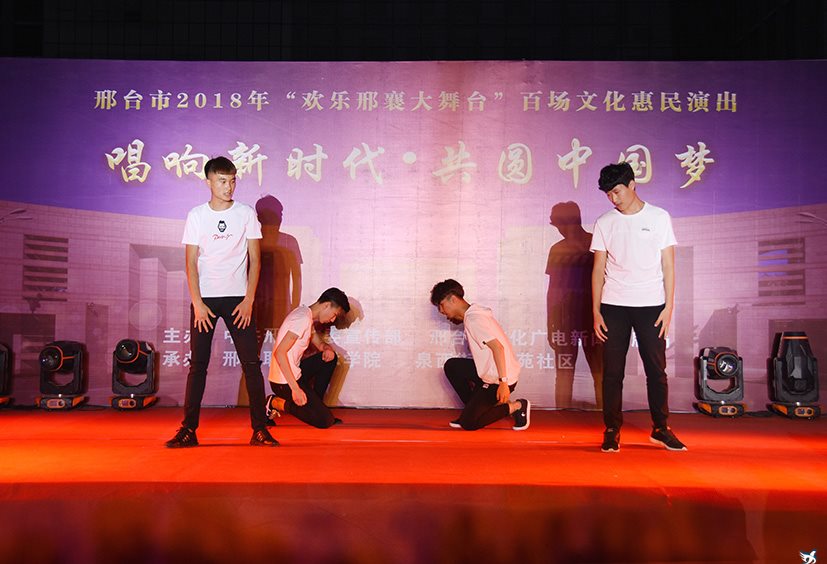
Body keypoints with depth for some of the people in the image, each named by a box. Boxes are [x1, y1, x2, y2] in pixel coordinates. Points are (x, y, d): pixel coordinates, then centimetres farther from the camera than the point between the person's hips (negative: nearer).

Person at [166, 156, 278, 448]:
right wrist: (197, 302, -9)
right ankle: (188, 430, 11)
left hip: (237, 298, 0)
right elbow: (191, 262, 1)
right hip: (204, 298, 0)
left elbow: (255, 259, 2)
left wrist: (248, 300, -6)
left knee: (251, 363, -2)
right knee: (198, 364, 2)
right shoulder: (196, 215, 4)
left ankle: (260, 429, 5)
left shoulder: (246, 213, 4)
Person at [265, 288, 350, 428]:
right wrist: (295, 389, -27)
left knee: (330, 358, 15)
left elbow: (320, 344, 23)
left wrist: (327, 349, -3)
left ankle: (315, 403, 15)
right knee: (325, 420, -11)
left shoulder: (308, 316, 12)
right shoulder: (303, 319, -19)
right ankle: (276, 403, -2)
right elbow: (279, 352, -26)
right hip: (284, 382, -10)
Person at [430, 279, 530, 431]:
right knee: (451, 366, 14)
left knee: (468, 423, -3)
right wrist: (474, 379, 23)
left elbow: (498, 347, -26)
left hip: (497, 379, -10)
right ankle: (474, 409, 14)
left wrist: (503, 383, -29)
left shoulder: (473, 319, -18)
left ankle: (515, 407, 1)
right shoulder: (472, 314, 12)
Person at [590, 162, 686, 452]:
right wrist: (596, 311, 0)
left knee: (656, 369, 3)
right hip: (614, 307, 1)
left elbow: (668, 265, 4)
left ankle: (660, 428, 17)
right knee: (612, 371, 1)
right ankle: (612, 430, 10)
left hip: (651, 306, 0)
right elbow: (598, 269, 6)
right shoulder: (604, 223, 6)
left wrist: (668, 306, -3)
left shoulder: (659, 217, 4)